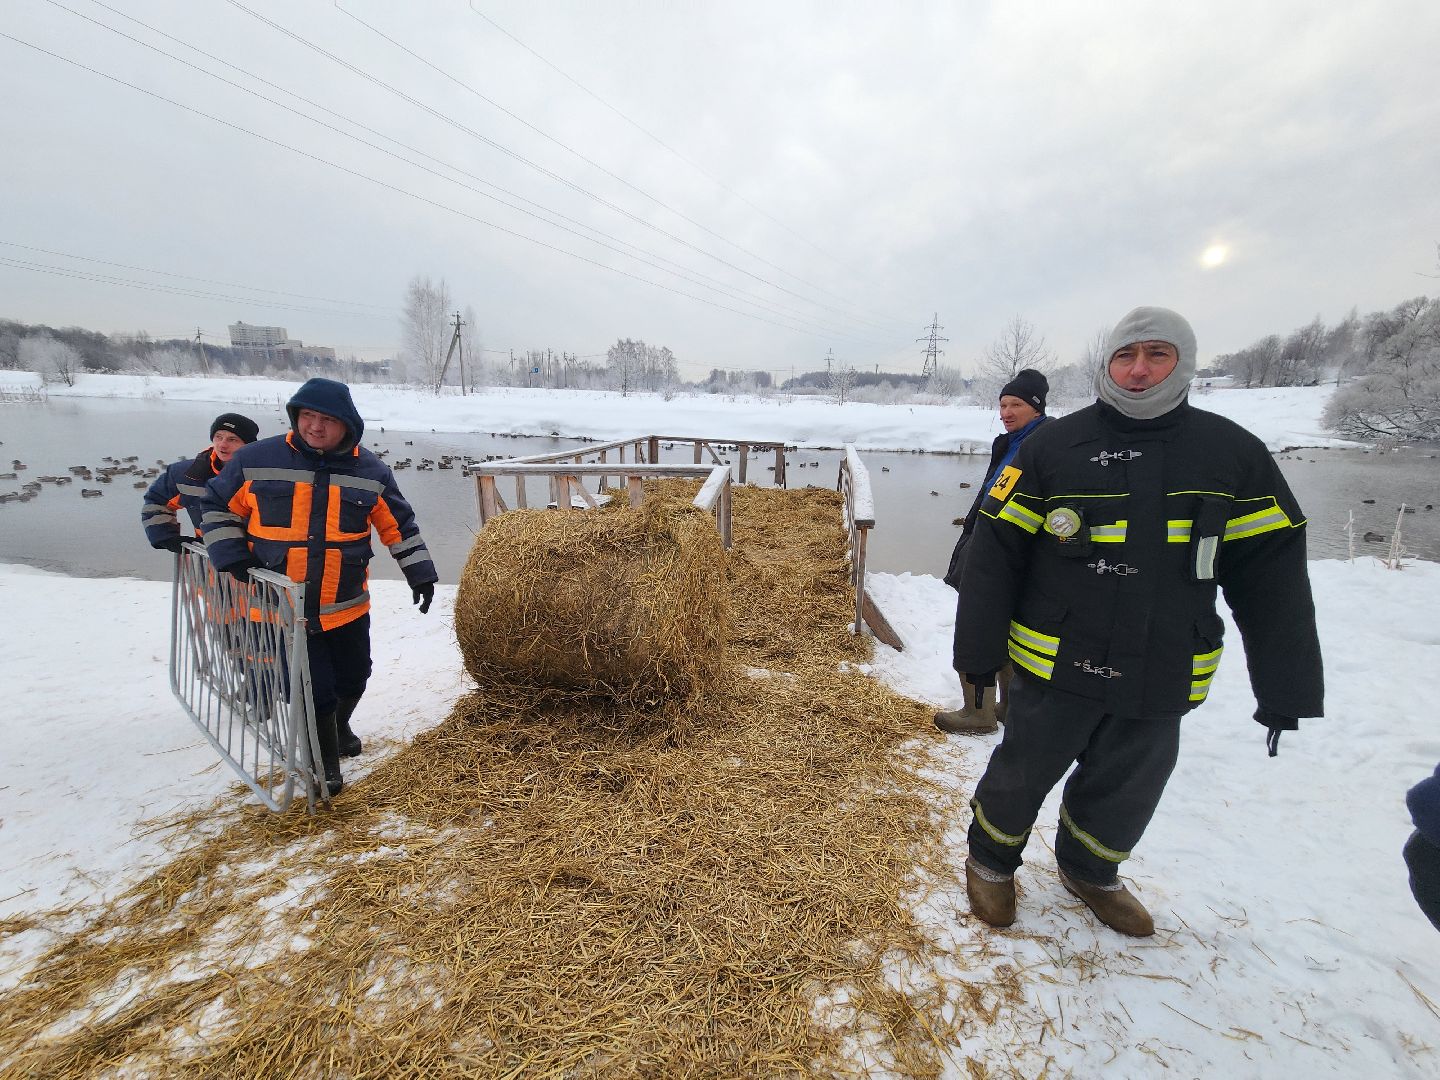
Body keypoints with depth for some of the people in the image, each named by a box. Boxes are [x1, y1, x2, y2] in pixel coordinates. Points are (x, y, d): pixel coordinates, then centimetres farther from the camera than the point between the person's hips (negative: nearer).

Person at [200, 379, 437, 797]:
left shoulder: (371, 472, -3)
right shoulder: (256, 461, -7)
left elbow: (399, 526, 5)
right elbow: (219, 507, 6)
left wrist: (420, 572, 0)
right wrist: (231, 556, -7)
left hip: (347, 607, 2)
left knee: (353, 677, 19)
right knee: (313, 690, 1)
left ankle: (338, 726, 51)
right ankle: (325, 761, 27)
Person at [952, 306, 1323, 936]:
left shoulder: (1235, 454, 1)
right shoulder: (1055, 447, -7)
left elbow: (1271, 577, 2)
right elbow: (994, 555, -8)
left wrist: (1288, 688, 0)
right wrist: (978, 652, -9)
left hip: (1162, 675, 3)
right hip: (1056, 666, -3)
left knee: (1128, 789, 20)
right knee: (1023, 772, 12)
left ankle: (1089, 871, 47)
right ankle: (991, 859, 38)